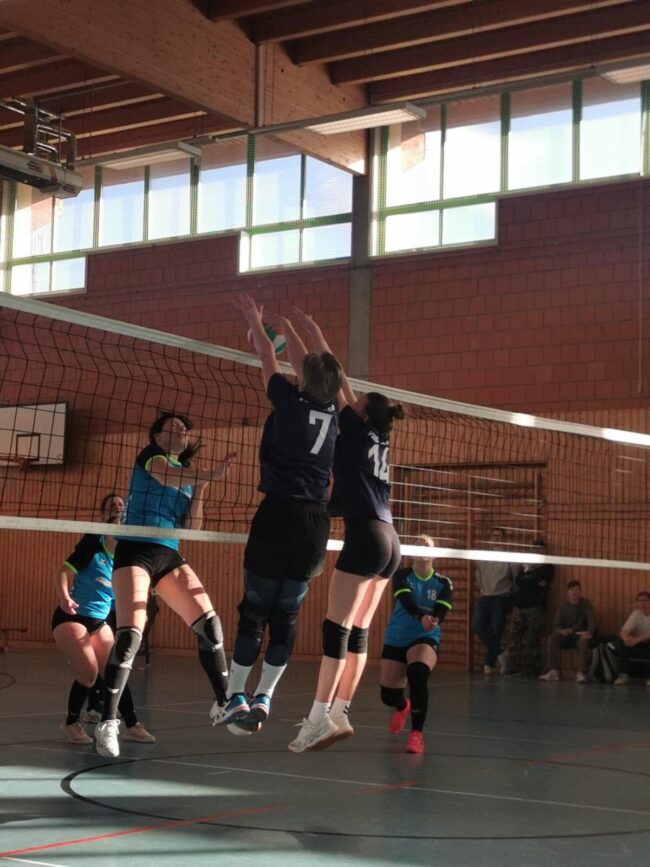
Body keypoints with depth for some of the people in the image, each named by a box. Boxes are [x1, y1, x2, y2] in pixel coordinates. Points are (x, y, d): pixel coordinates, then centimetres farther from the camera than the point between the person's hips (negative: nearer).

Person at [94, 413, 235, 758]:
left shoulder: (188, 471, 19)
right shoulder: (150, 455, 2)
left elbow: (192, 526, 11)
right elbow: (167, 477, -23)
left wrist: (199, 488, -1)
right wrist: (210, 475, -31)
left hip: (168, 555, 7)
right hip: (135, 551, -7)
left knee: (209, 622, -5)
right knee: (130, 633, -20)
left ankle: (223, 703, 7)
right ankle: (107, 723, -16)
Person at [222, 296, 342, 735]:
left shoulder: (291, 402, -6)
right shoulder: (333, 412, 7)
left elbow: (269, 360, 10)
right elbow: (308, 362, 22)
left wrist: (256, 322, 27)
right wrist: (284, 323, 35)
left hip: (279, 517, -4)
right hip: (317, 523, 5)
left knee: (255, 610, 3)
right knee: (287, 613, 11)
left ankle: (237, 696, 5)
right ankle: (264, 696, 15)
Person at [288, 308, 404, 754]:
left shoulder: (358, 432, 0)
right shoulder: (378, 443, 20)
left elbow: (337, 387, 2)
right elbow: (346, 393, 26)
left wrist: (317, 340, 13)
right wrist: (315, 343, 32)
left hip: (366, 537, -9)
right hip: (389, 541, 9)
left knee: (338, 627, -10)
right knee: (358, 631, 8)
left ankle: (320, 718, -13)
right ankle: (340, 714, 9)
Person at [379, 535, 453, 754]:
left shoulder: (443, 583, -1)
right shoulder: (401, 576, -4)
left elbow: (442, 610, -15)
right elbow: (406, 600, -22)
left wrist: (433, 620, -39)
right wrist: (421, 616, -42)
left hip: (425, 638, -1)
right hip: (395, 639, 2)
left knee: (417, 675, -33)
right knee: (388, 695, 5)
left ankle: (417, 733, -23)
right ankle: (402, 707, 46)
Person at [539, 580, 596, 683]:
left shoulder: (586, 604, 0)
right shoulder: (563, 607, 8)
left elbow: (591, 619, -15)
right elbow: (556, 625, 1)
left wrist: (589, 633, -37)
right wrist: (561, 631, -26)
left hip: (581, 635, -3)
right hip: (566, 636, 3)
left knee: (584, 641, -37)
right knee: (552, 638, -25)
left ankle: (581, 673, -42)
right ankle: (553, 671, -30)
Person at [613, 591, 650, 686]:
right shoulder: (636, 614, -2)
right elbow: (623, 631, -15)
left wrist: (638, 639, -39)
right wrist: (626, 637, -39)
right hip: (640, 646, 4)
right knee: (622, 641, -23)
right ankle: (623, 675, -21)